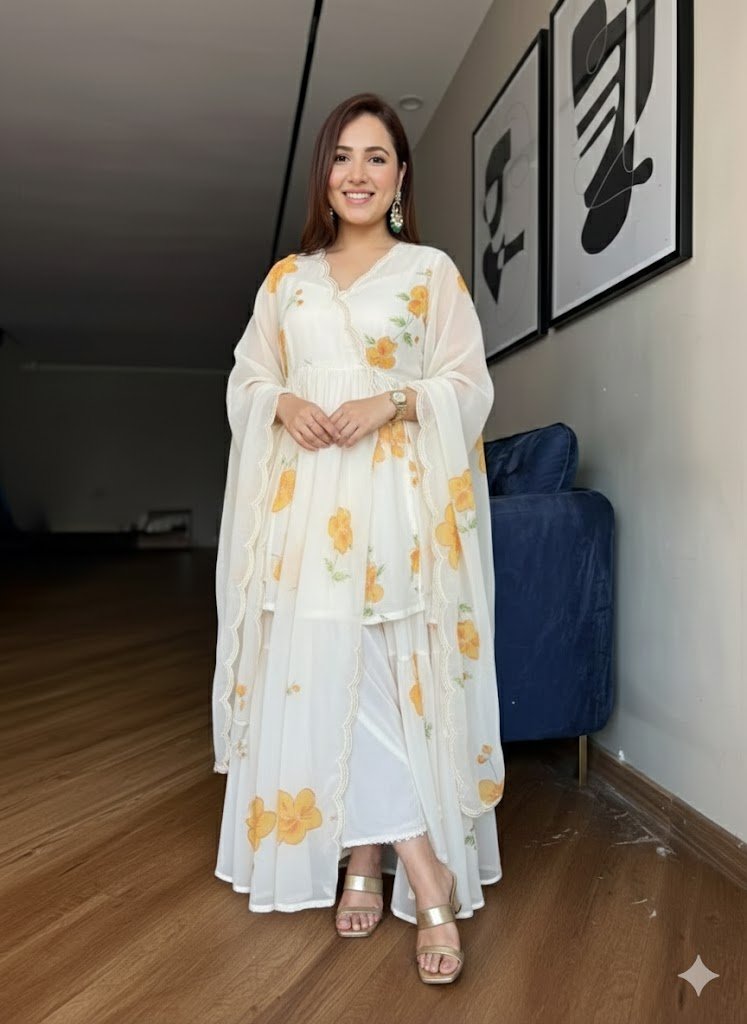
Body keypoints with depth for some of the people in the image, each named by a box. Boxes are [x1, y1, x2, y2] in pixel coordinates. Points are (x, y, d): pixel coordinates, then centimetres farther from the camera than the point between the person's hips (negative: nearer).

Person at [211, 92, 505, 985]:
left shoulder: (432, 271, 9)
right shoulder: (286, 277, 19)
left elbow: (471, 386, 4)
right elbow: (246, 378, 17)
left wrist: (393, 401, -13)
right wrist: (283, 404, -5)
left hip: (396, 495, -3)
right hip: (302, 494, 3)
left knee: (381, 671, -11)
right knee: (315, 670, -3)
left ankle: (369, 861, 4)